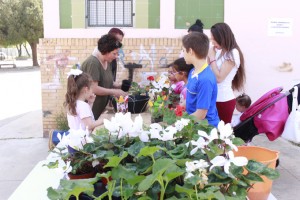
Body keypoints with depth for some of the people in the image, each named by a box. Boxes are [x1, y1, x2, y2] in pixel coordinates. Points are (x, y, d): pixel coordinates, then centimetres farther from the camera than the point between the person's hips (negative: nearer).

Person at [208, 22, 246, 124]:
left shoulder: (233, 53, -14)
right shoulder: (220, 51, 9)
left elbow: (219, 78, -19)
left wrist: (212, 58, -11)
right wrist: (210, 57, 3)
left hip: (224, 100, -7)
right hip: (215, 98, 7)